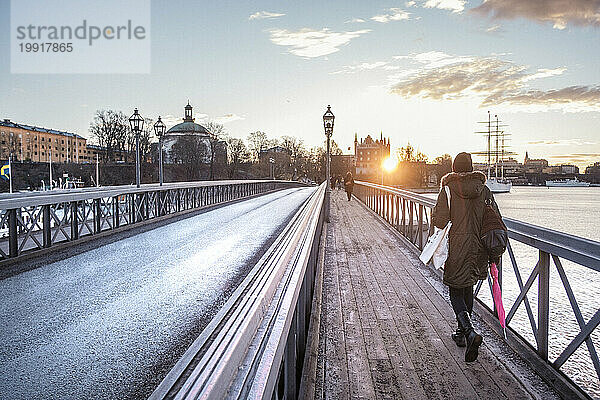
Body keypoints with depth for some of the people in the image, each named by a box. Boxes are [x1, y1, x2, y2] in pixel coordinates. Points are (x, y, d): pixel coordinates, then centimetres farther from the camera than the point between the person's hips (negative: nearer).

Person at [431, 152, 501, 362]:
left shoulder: (449, 189, -10)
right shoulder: (484, 190, 2)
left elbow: (439, 221, -15)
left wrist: (434, 213, 9)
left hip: (456, 249, -4)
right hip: (478, 249, 4)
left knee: (456, 292, 4)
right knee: (468, 289, 21)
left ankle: (470, 332, -18)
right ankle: (462, 332, 32)